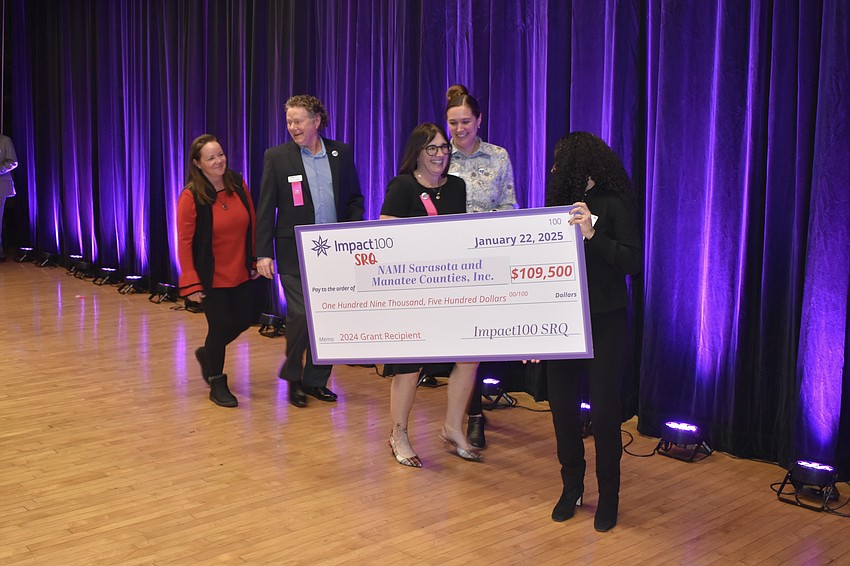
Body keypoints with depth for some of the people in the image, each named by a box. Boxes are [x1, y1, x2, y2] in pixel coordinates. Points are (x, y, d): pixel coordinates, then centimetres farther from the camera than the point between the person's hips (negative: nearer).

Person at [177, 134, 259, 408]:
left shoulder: (238, 184, -2)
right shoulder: (191, 197, -16)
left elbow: (251, 224, 7)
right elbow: (184, 242, -15)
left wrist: (255, 260, 8)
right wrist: (190, 284, -17)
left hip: (240, 272, 5)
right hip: (211, 277, -5)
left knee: (243, 320, 13)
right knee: (220, 326, 2)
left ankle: (207, 354, 42)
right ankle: (216, 384, 25)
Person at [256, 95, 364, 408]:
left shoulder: (341, 153, 7)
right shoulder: (277, 156, 0)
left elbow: (354, 199, 12)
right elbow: (265, 209, 0)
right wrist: (263, 253, -5)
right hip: (295, 251, -3)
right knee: (301, 315, -8)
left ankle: (316, 380, 21)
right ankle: (292, 376, 15)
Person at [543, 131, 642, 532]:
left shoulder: (614, 204, -6)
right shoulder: (560, 203, 7)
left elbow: (633, 263, -14)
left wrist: (592, 234, -25)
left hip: (605, 322, -5)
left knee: (603, 410, 0)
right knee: (561, 405, 8)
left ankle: (608, 497, 18)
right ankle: (571, 487, 26)